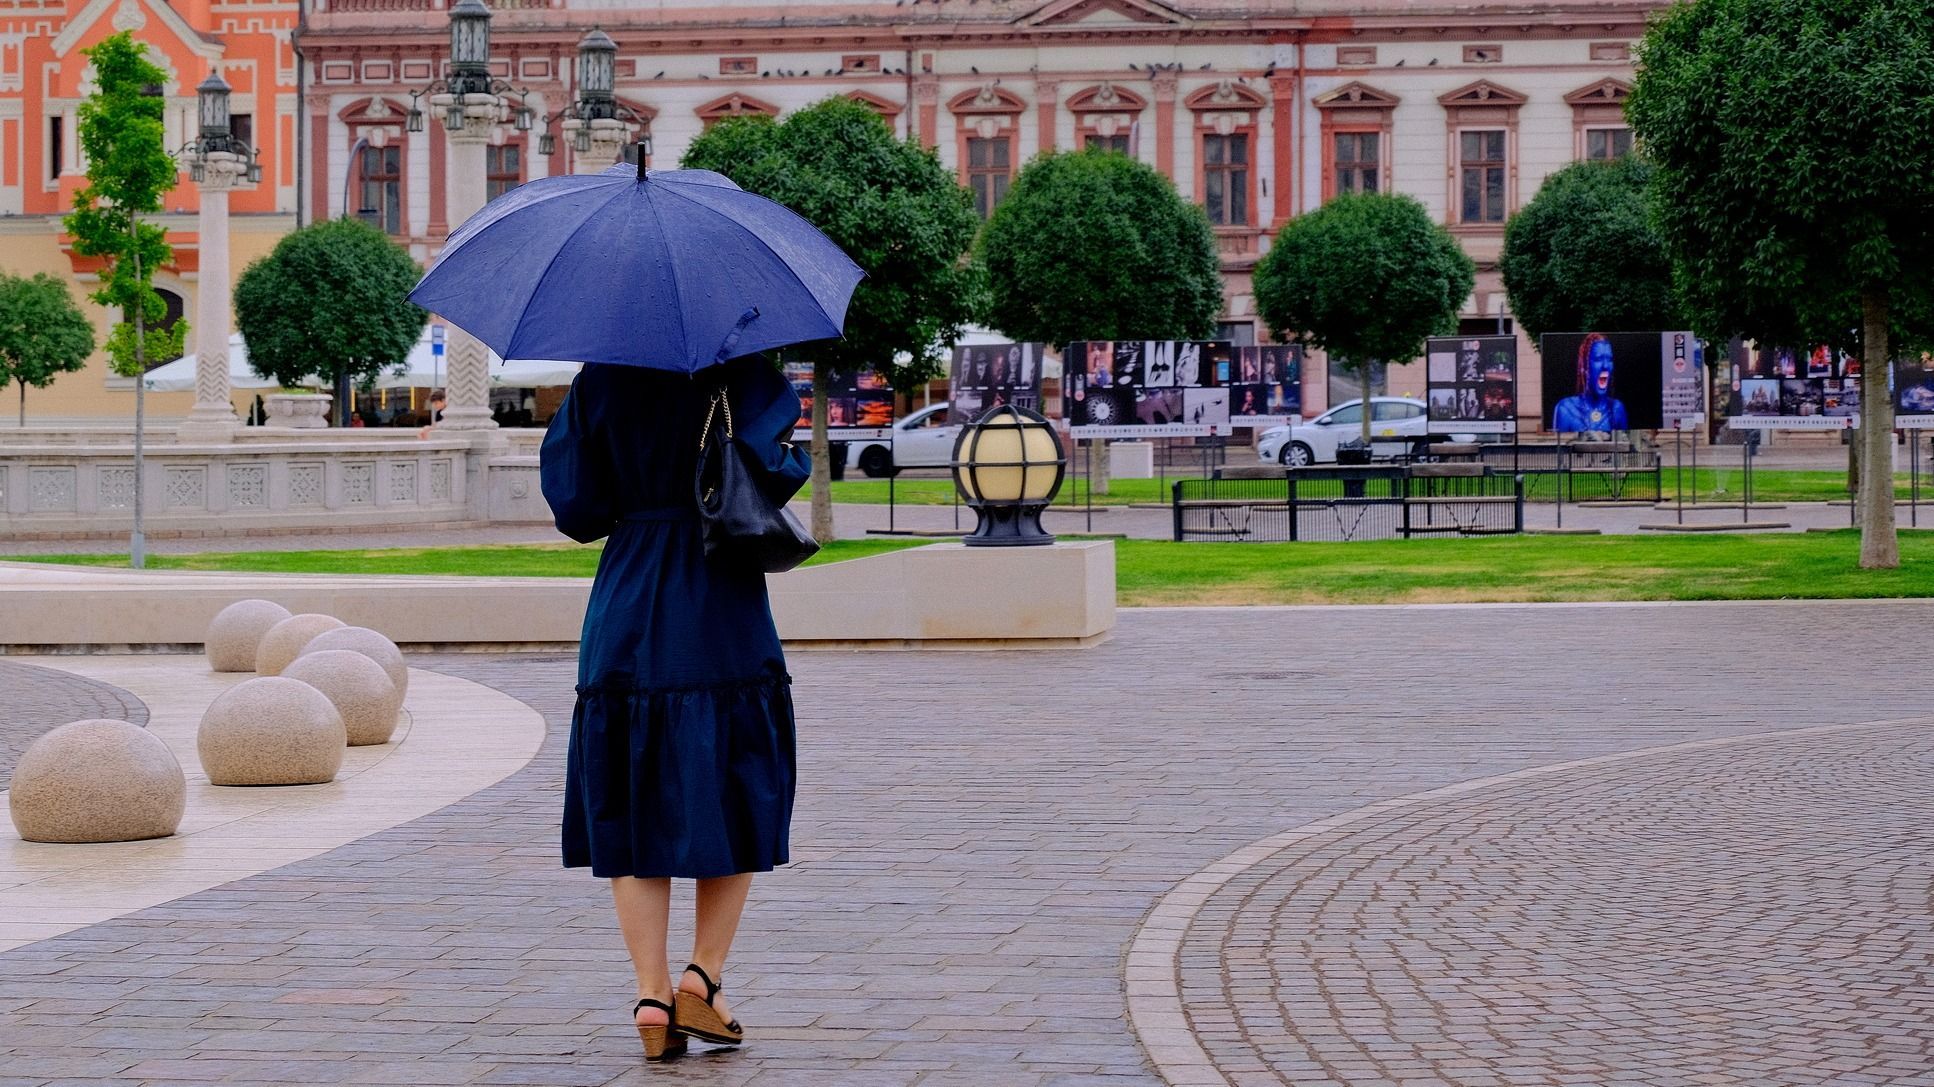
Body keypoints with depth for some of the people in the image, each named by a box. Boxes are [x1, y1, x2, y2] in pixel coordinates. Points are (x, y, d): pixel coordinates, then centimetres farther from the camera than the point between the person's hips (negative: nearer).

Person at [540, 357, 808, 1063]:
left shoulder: (599, 383, 2)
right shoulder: (740, 375, -5)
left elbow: (574, 506, 2)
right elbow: (771, 471, -19)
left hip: (625, 626, 2)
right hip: (724, 623, -2)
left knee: (632, 812, 7)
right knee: (737, 803, 11)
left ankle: (651, 994, -1)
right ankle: (702, 979, 2)